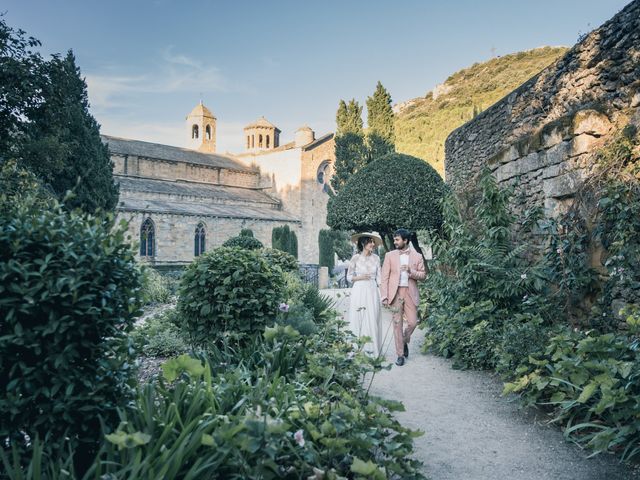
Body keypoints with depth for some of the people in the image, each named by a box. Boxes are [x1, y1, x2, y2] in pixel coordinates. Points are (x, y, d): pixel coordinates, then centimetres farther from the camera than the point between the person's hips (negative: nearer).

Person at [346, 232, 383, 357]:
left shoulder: (376, 258, 6)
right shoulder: (356, 258, -1)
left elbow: (379, 278, 8)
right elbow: (349, 277, 5)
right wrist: (360, 277, -12)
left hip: (372, 292, 2)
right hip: (359, 292, -2)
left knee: (372, 320, 0)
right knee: (358, 320, 0)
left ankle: (372, 350, 10)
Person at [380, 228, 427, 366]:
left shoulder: (417, 256, 5)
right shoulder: (390, 255, 4)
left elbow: (423, 275, 5)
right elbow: (385, 277, 1)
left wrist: (411, 271, -15)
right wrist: (384, 296, -6)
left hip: (410, 293, 1)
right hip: (395, 293, 0)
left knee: (412, 322, -2)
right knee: (397, 323, 1)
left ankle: (404, 341, 30)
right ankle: (400, 354, 11)